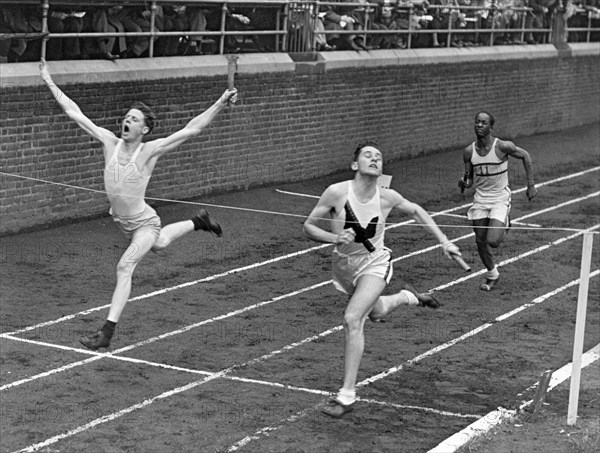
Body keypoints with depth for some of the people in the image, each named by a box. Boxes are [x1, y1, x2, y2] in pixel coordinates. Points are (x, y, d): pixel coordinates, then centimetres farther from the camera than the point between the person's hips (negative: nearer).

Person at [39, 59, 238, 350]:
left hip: (144, 223, -6)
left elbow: (191, 130, -26)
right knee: (158, 245, 32)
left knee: (125, 267, -22)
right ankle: (198, 223, 57)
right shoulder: (110, 142, -11)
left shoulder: (149, 151, -22)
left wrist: (221, 103, -33)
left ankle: (107, 332, -22)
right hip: (120, 221, 6)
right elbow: (74, 112, -8)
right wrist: (49, 81, -7)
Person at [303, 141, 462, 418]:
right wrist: (335, 238, -30)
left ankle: (347, 395, -18)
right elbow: (309, 227, -11)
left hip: (374, 263, -2)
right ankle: (407, 296, 60)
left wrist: (444, 241, 6)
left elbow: (415, 211, 7)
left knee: (352, 319, -24)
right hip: (344, 266, 3)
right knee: (376, 313, 26)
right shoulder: (337, 192, -19)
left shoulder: (387, 197, -15)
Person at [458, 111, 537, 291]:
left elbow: (525, 156, -1)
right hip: (480, 198, 4)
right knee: (480, 241, 6)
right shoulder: (469, 152, -5)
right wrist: (465, 182, -19)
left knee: (492, 241, -17)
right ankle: (492, 274, 30)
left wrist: (531, 185, -1)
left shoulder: (502, 147, -17)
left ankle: (505, 226, 18)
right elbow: (470, 180, 6)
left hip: (500, 198, -4)